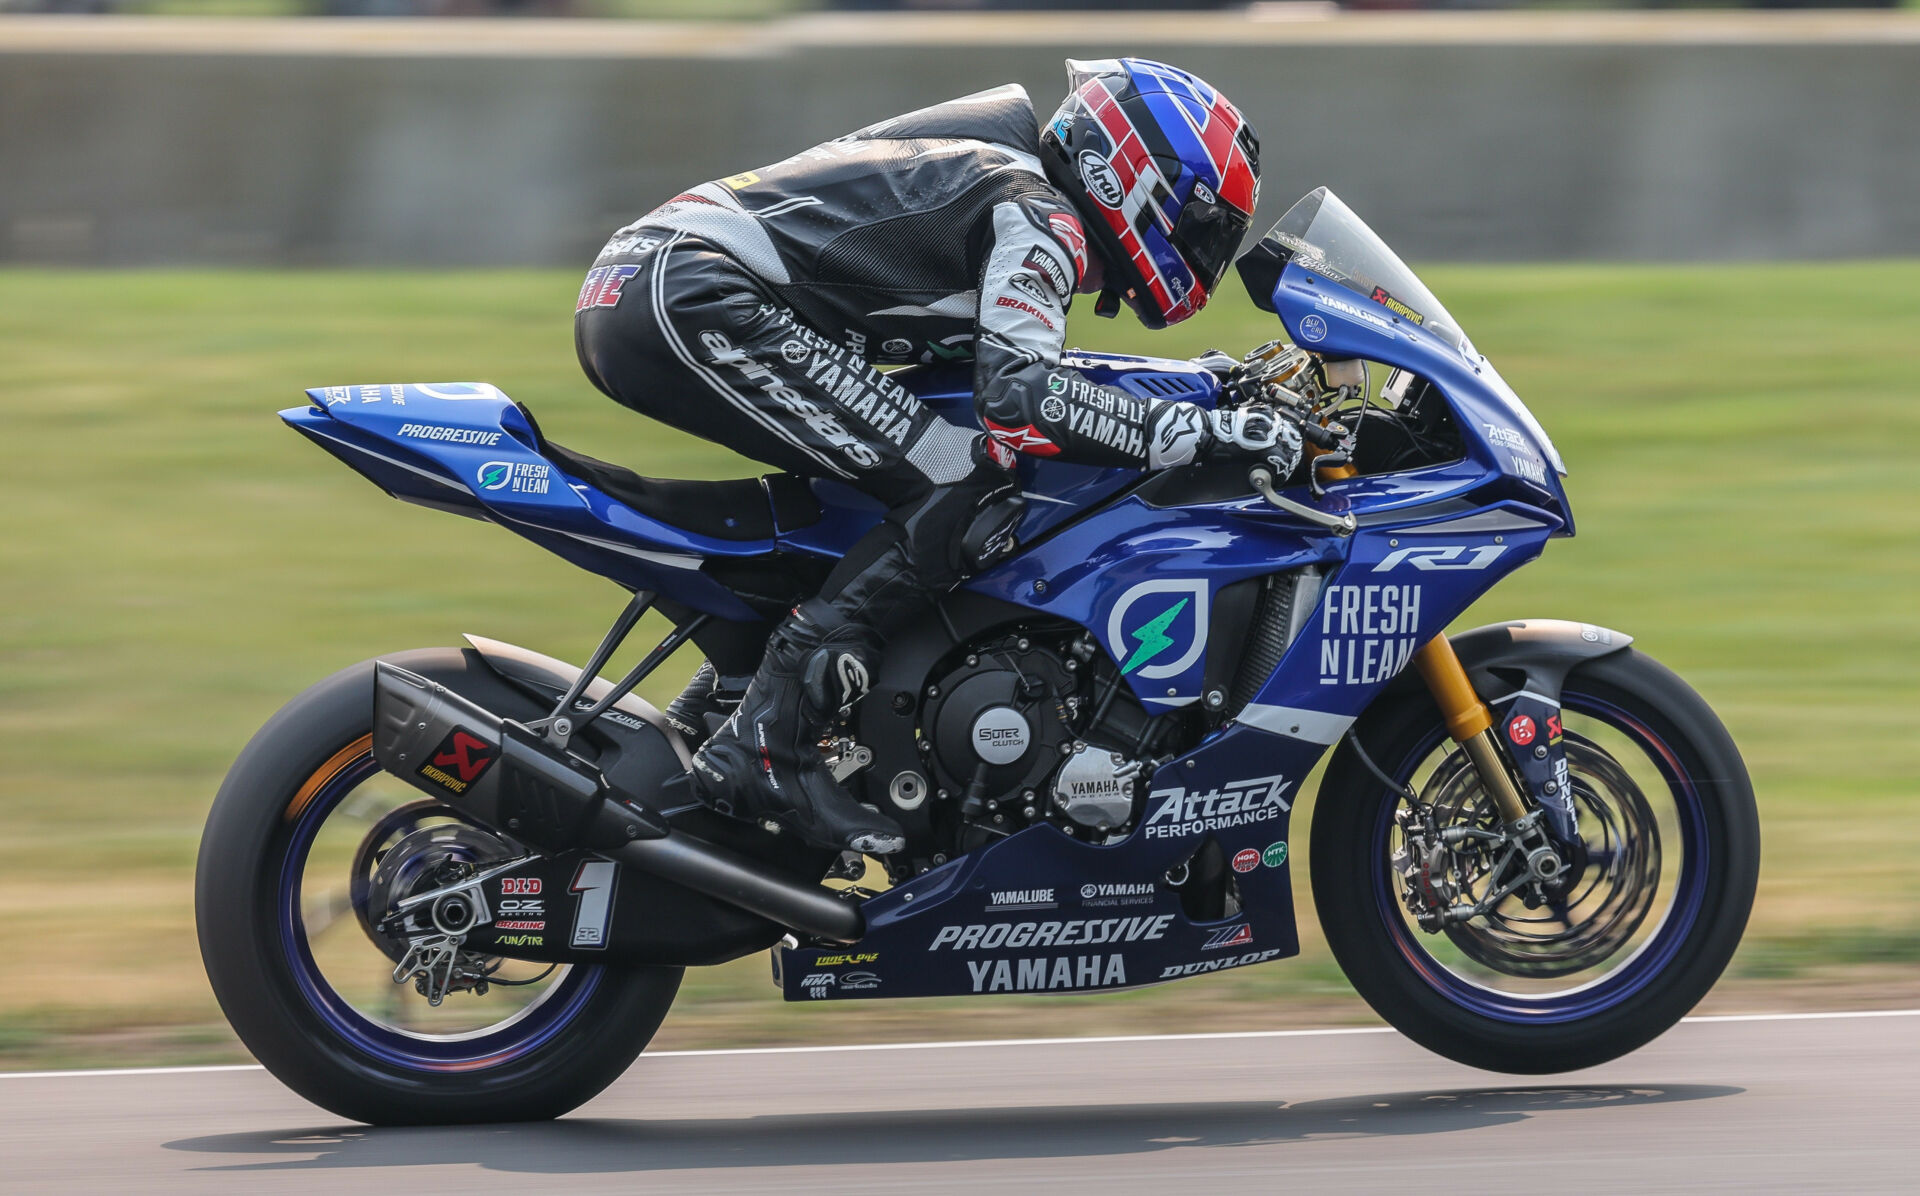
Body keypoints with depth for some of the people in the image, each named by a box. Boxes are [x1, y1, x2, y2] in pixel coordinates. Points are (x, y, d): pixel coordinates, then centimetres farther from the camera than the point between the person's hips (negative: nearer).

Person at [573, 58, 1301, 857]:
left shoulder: (993, 172, 25)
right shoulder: (1037, 215, -4)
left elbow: (1001, 363, 39)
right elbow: (1019, 395, -19)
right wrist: (1194, 432, -15)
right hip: (690, 293, -10)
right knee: (964, 491, -14)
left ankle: (721, 696, 17)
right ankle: (765, 744, -18)